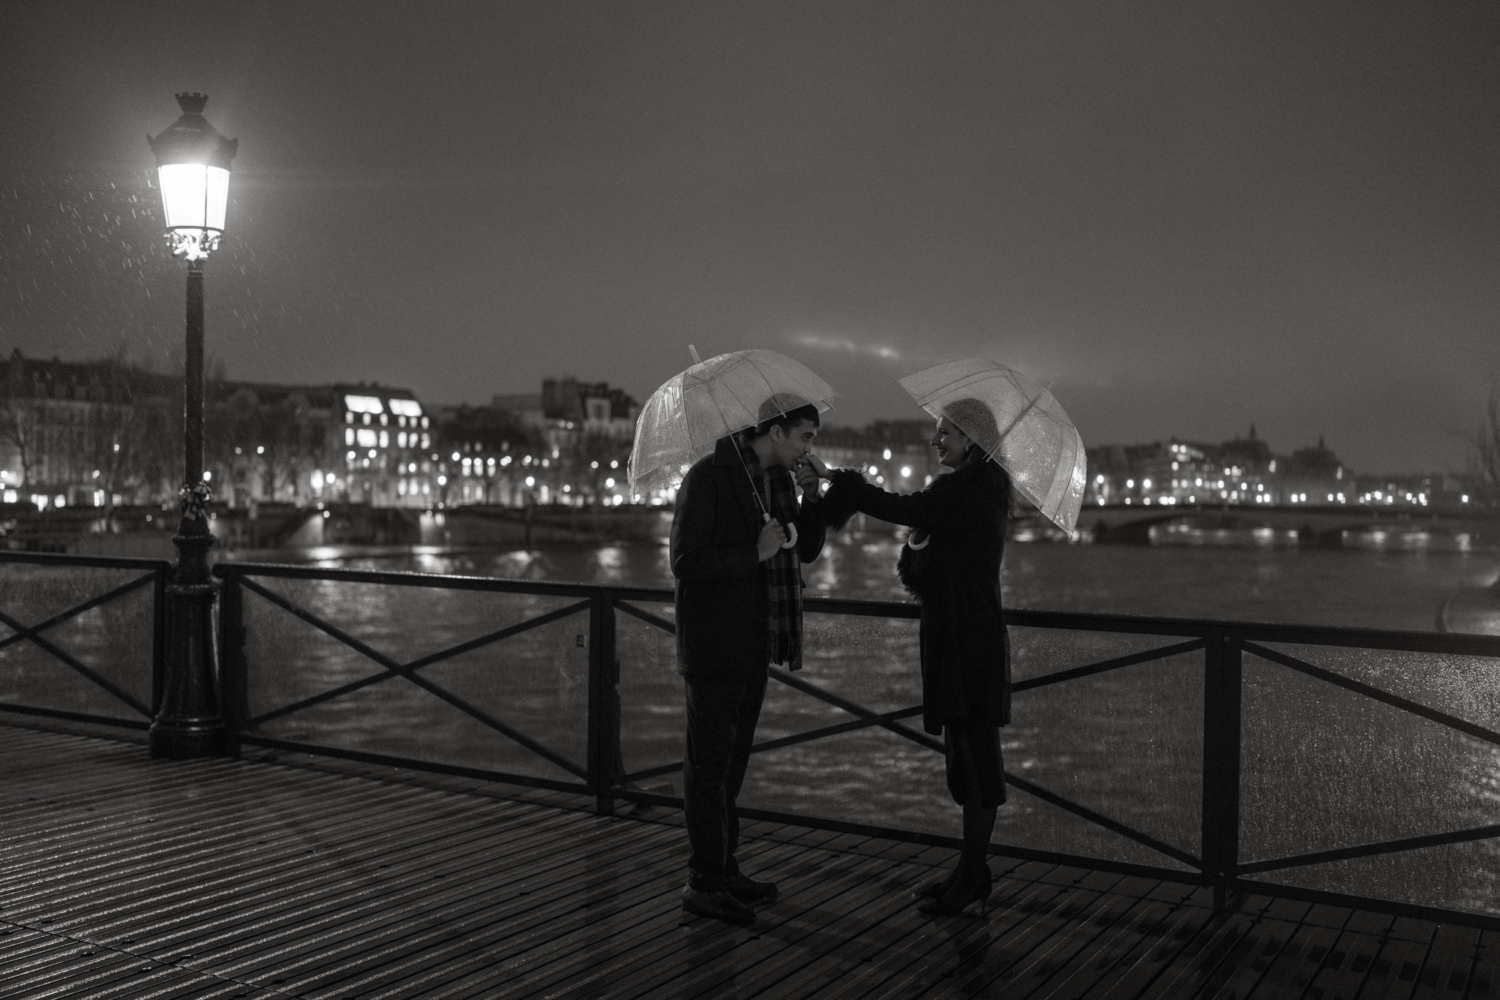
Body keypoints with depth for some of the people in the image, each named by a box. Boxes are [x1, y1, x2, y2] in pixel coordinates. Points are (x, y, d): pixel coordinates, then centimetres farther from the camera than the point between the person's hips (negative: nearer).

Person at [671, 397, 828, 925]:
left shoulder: (778, 479, 8)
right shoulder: (708, 477, -15)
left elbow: (807, 551, 10)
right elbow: (684, 563, -18)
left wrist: (810, 499, -6)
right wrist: (754, 554, -26)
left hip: (754, 641, 8)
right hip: (713, 642, -8)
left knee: (732, 757, 15)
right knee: (709, 759, -2)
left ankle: (723, 867, 25)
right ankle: (703, 883, 6)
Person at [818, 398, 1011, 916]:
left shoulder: (978, 485, -14)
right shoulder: (966, 485, 17)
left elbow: (904, 510, -22)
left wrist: (839, 482, -15)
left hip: (972, 639, -10)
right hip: (953, 637, 10)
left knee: (975, 755, -2)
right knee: (966, 753, 14)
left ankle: (973, 877, 6)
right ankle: (971, 870, 23)